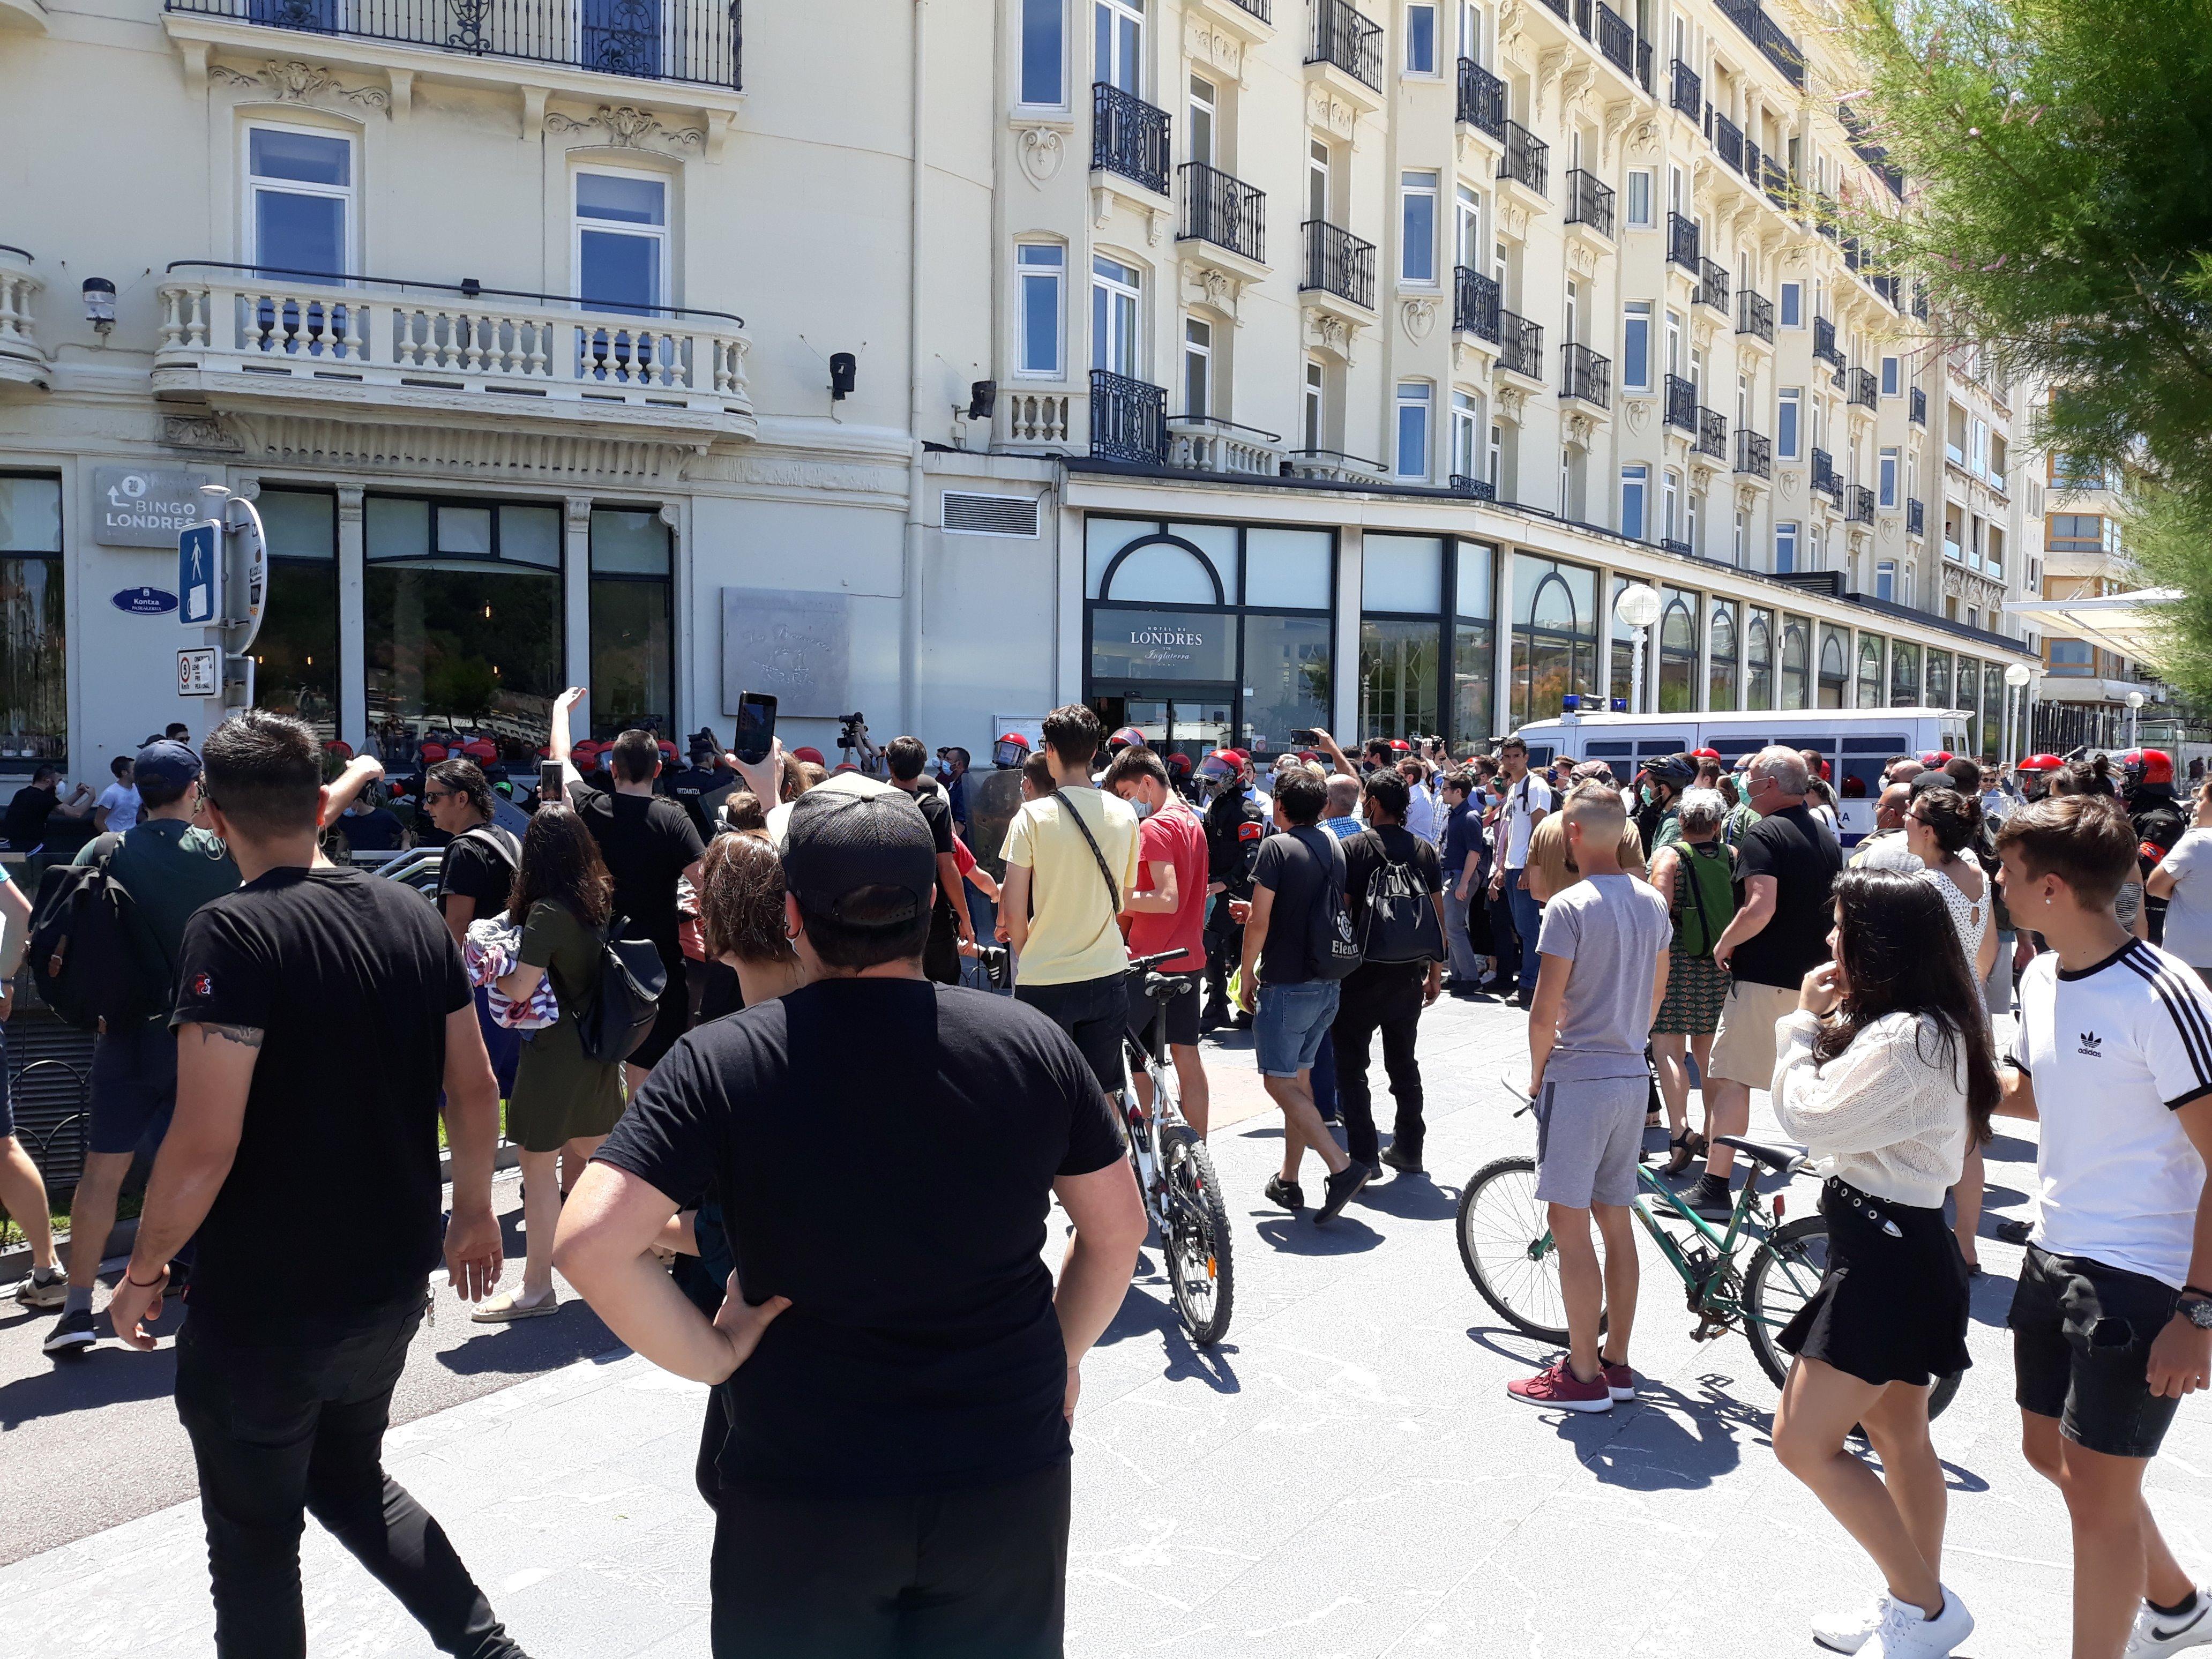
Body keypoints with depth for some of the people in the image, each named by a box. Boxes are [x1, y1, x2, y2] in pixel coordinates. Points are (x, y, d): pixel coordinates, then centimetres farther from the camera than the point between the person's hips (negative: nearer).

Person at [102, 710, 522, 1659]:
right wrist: (473, 1209, 18)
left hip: (263, 1301, -6)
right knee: (349, 1478, 28)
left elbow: (206, 1144, -22)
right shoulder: (412, 915, 0)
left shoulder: (233, 932, -18)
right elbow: (475, 1092, 4)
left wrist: (146, 1268, -7)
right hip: (394, 1284, 6)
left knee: (254, 1538, 15)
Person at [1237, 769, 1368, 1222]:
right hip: (1329, 984, 8)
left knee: (1279, 1082, -3)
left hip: (1287, 984, -8)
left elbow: (1259, 921, -16)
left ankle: (1342, 1167, -14)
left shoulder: (1277, 846, -12)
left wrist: (1247, 975, -3)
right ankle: (1288, 1181, 21)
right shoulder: (1334, 846, 10)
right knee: (1300, 1077, 15)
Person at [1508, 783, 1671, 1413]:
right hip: (1632, 1078, 8)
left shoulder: (1569, 906, -16)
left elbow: (1544, 1013, -17)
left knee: (1570, 1226, 1)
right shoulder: (1653, 904, 7)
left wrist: (1536, 1075, -2)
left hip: (1578, 1077, -8)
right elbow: (1656, 995, 16)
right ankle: (1617, 1363, 24)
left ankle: (1584, 1375, 8)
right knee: (1615, 1220, 15)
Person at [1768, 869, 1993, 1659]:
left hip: (1886, 1256, -11)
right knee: (1899, 1435, 20)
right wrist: (1828, 1021, 4)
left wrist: (1804, 1020, -9)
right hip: (1896, 1244, 11)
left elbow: (1807, 1115, -21)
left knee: (1805, 1443, -4)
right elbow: (1843, 1104, 14)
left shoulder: (1906, 1040, -25)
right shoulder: (1927, 1025, 9)